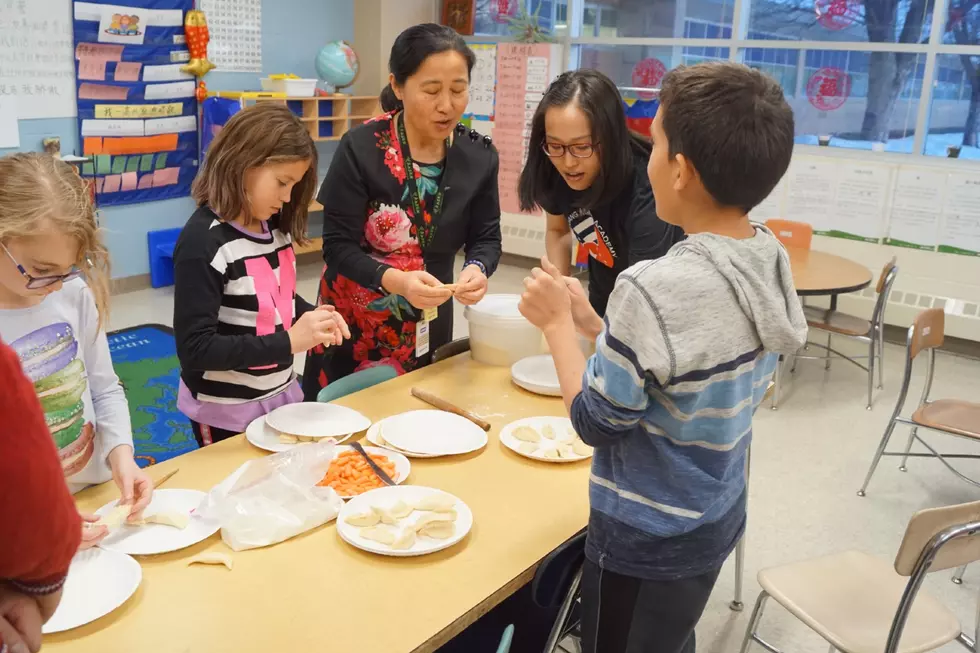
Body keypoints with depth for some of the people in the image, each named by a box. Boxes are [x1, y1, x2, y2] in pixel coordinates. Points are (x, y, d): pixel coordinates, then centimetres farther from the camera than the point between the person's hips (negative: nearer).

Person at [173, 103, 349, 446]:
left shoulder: (276, 226, 0)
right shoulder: (204, 242, -22)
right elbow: (195, 350, -24)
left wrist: (310, 316, -5)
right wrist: (289, 341, -27)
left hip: (282, 394, 7)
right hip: (226, 413, -7)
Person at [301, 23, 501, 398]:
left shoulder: (479, 155, -6)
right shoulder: (361, 149, -18)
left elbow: (486, 237, -2)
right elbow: (338, 246, -18)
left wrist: (477, 269, -25)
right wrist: (395, 281, -35)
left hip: (427, 328, 3)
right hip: (352, 324, -3)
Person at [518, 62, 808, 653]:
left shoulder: (656, 290, -31)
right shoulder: (772, 262, -7)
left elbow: (597, 422, -20)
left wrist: (558, 321, -11)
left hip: (647, 540, -7)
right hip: (716, 520, 7)